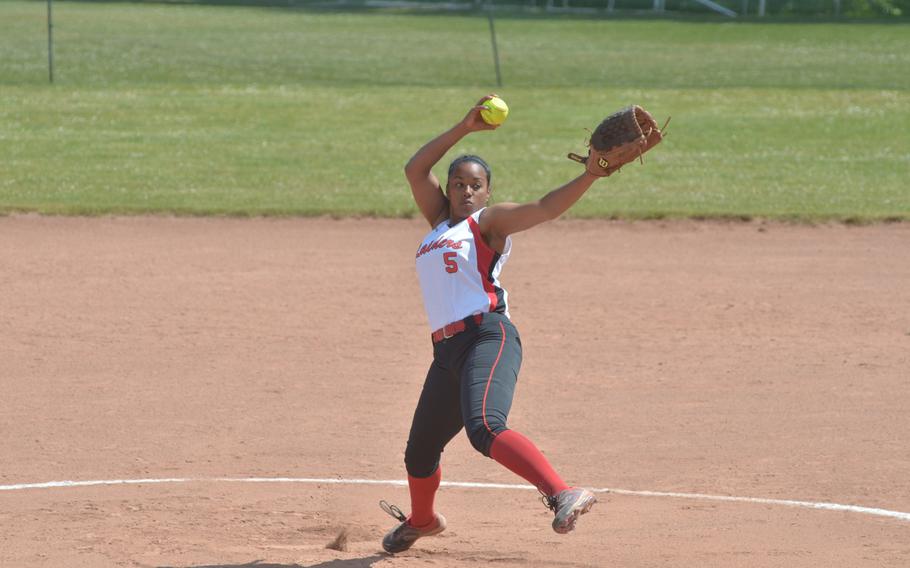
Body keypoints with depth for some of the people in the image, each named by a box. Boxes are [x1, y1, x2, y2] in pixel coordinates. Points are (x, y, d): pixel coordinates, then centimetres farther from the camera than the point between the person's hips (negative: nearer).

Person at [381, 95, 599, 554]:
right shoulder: (440, 222, 23)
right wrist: (465, 128, 9)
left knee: (484, 428, -34)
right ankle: (421, 521, 47)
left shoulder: (489, 222, 5)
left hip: (488, 337, -7)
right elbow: (415, 170, 16)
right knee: (419, 455, 19)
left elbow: (546, 208, -9)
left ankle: (562, 494, -46)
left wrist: (590, 175, -25)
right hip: (447, 351, 7)